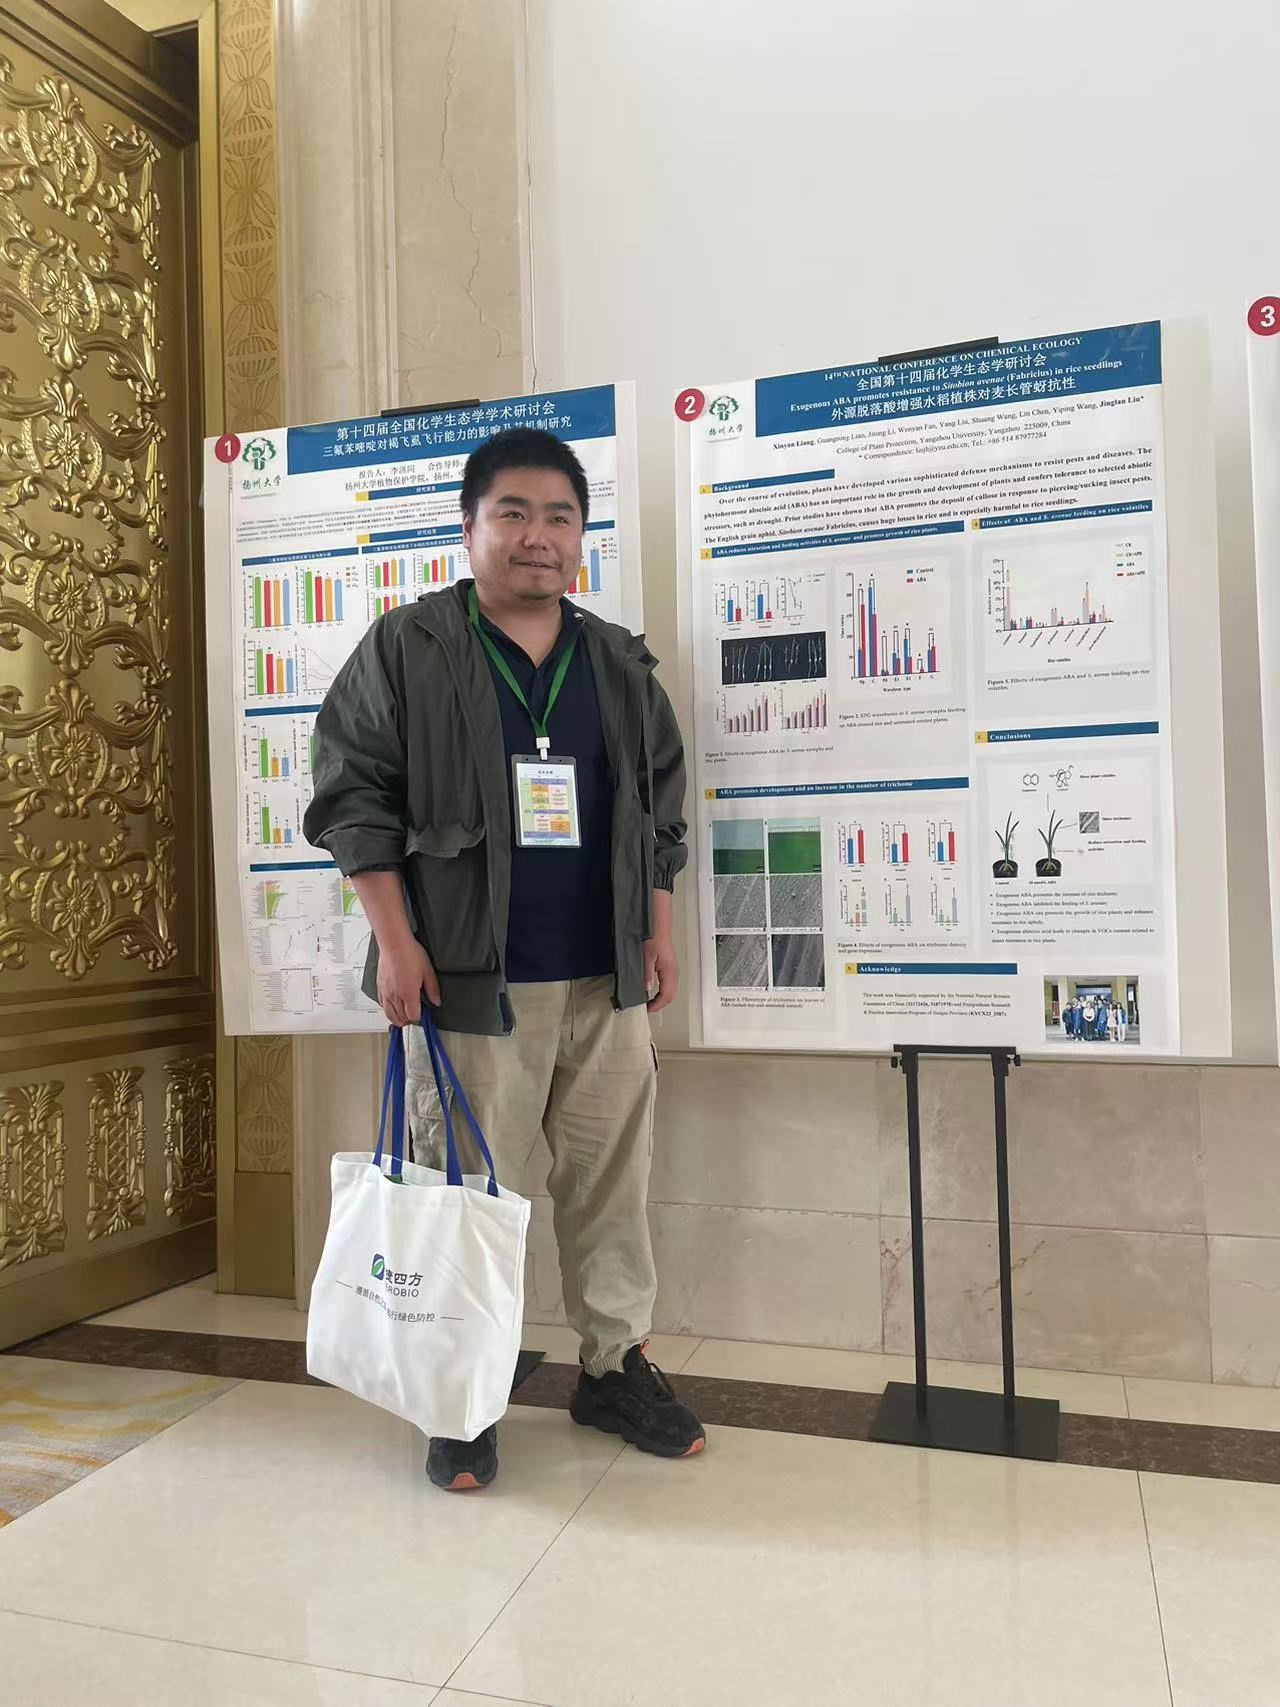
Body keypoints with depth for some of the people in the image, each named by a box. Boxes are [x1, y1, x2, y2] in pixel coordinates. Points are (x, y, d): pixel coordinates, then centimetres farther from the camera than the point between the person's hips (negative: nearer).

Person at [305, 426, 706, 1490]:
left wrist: (658, 934, 9)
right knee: (463, 1185, 5)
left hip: (606, 981, 4)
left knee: (613, 1177, 11)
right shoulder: (406, 651, -2)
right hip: (469, 978, -4)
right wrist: (396, 940, -10)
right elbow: (352, 792, -4)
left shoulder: (621, 664, 11)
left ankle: (618, 1366, 29)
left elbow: (662, 805, 16)